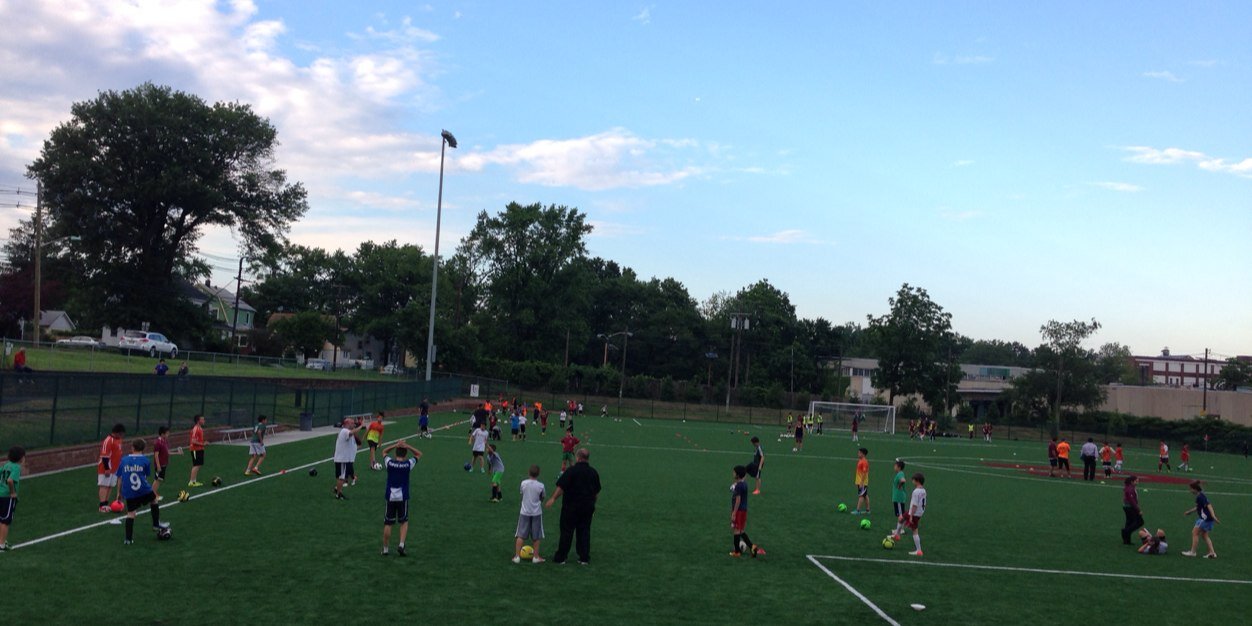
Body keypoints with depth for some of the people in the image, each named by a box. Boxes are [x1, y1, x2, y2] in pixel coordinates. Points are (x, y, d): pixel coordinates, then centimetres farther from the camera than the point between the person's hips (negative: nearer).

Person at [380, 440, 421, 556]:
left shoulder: (389, 463, -5)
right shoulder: (408, 464, -8)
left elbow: (384, 451, 15)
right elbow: (419, 454, 8)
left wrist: (396, 445, 2)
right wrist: (407, 446, -4)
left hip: (390, 497, 1)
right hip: (403, 498, -1)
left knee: (388, 524, 8)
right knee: (404, 522, 16)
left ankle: (385, 549, 14)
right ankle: (401, 544, 0)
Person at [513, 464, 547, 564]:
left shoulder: (523, 483, -8)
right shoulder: (540, 486, -11)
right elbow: (542, 499, 2)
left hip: (524, 512, 1)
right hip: (536, 513, -1)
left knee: (520, 535, 7)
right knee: (536, 536, 11)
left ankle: (517, 556, 5)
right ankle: (536, 557, 15)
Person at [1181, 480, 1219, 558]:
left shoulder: (1200, 497, -17)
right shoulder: (1200, 496, 14)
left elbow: (1208, 505, -25)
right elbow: (1198, 507, 28)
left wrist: (1213, 516, -33)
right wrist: (1189, 511, 37)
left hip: (1206, 518, -10)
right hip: (1206, 518, 10)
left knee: (1195, 533, -1)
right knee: (1204, 535, 15)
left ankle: (1192, 552, 5)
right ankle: (1212, 552, 12)